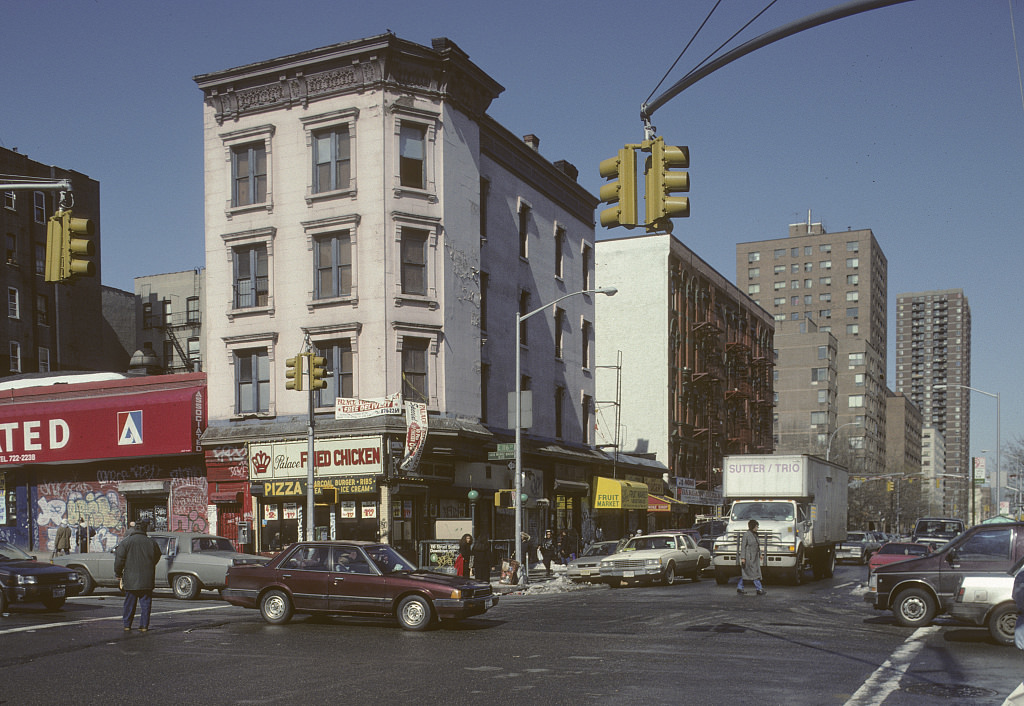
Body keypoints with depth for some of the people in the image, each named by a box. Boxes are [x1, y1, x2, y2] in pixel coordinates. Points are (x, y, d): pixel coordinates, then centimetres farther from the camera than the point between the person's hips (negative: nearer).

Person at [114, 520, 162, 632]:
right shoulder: (151, 542, 2)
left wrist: (119, 574, 8)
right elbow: (157, 557, 14)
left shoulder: (127, 542, -4)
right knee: (145, 602, 6)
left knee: (129, 603, 10)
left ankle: (127, 625, 14)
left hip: (131, 580, -1)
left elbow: (119, 559, -5)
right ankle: (144, 625, 4)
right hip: (147, 580, 1)